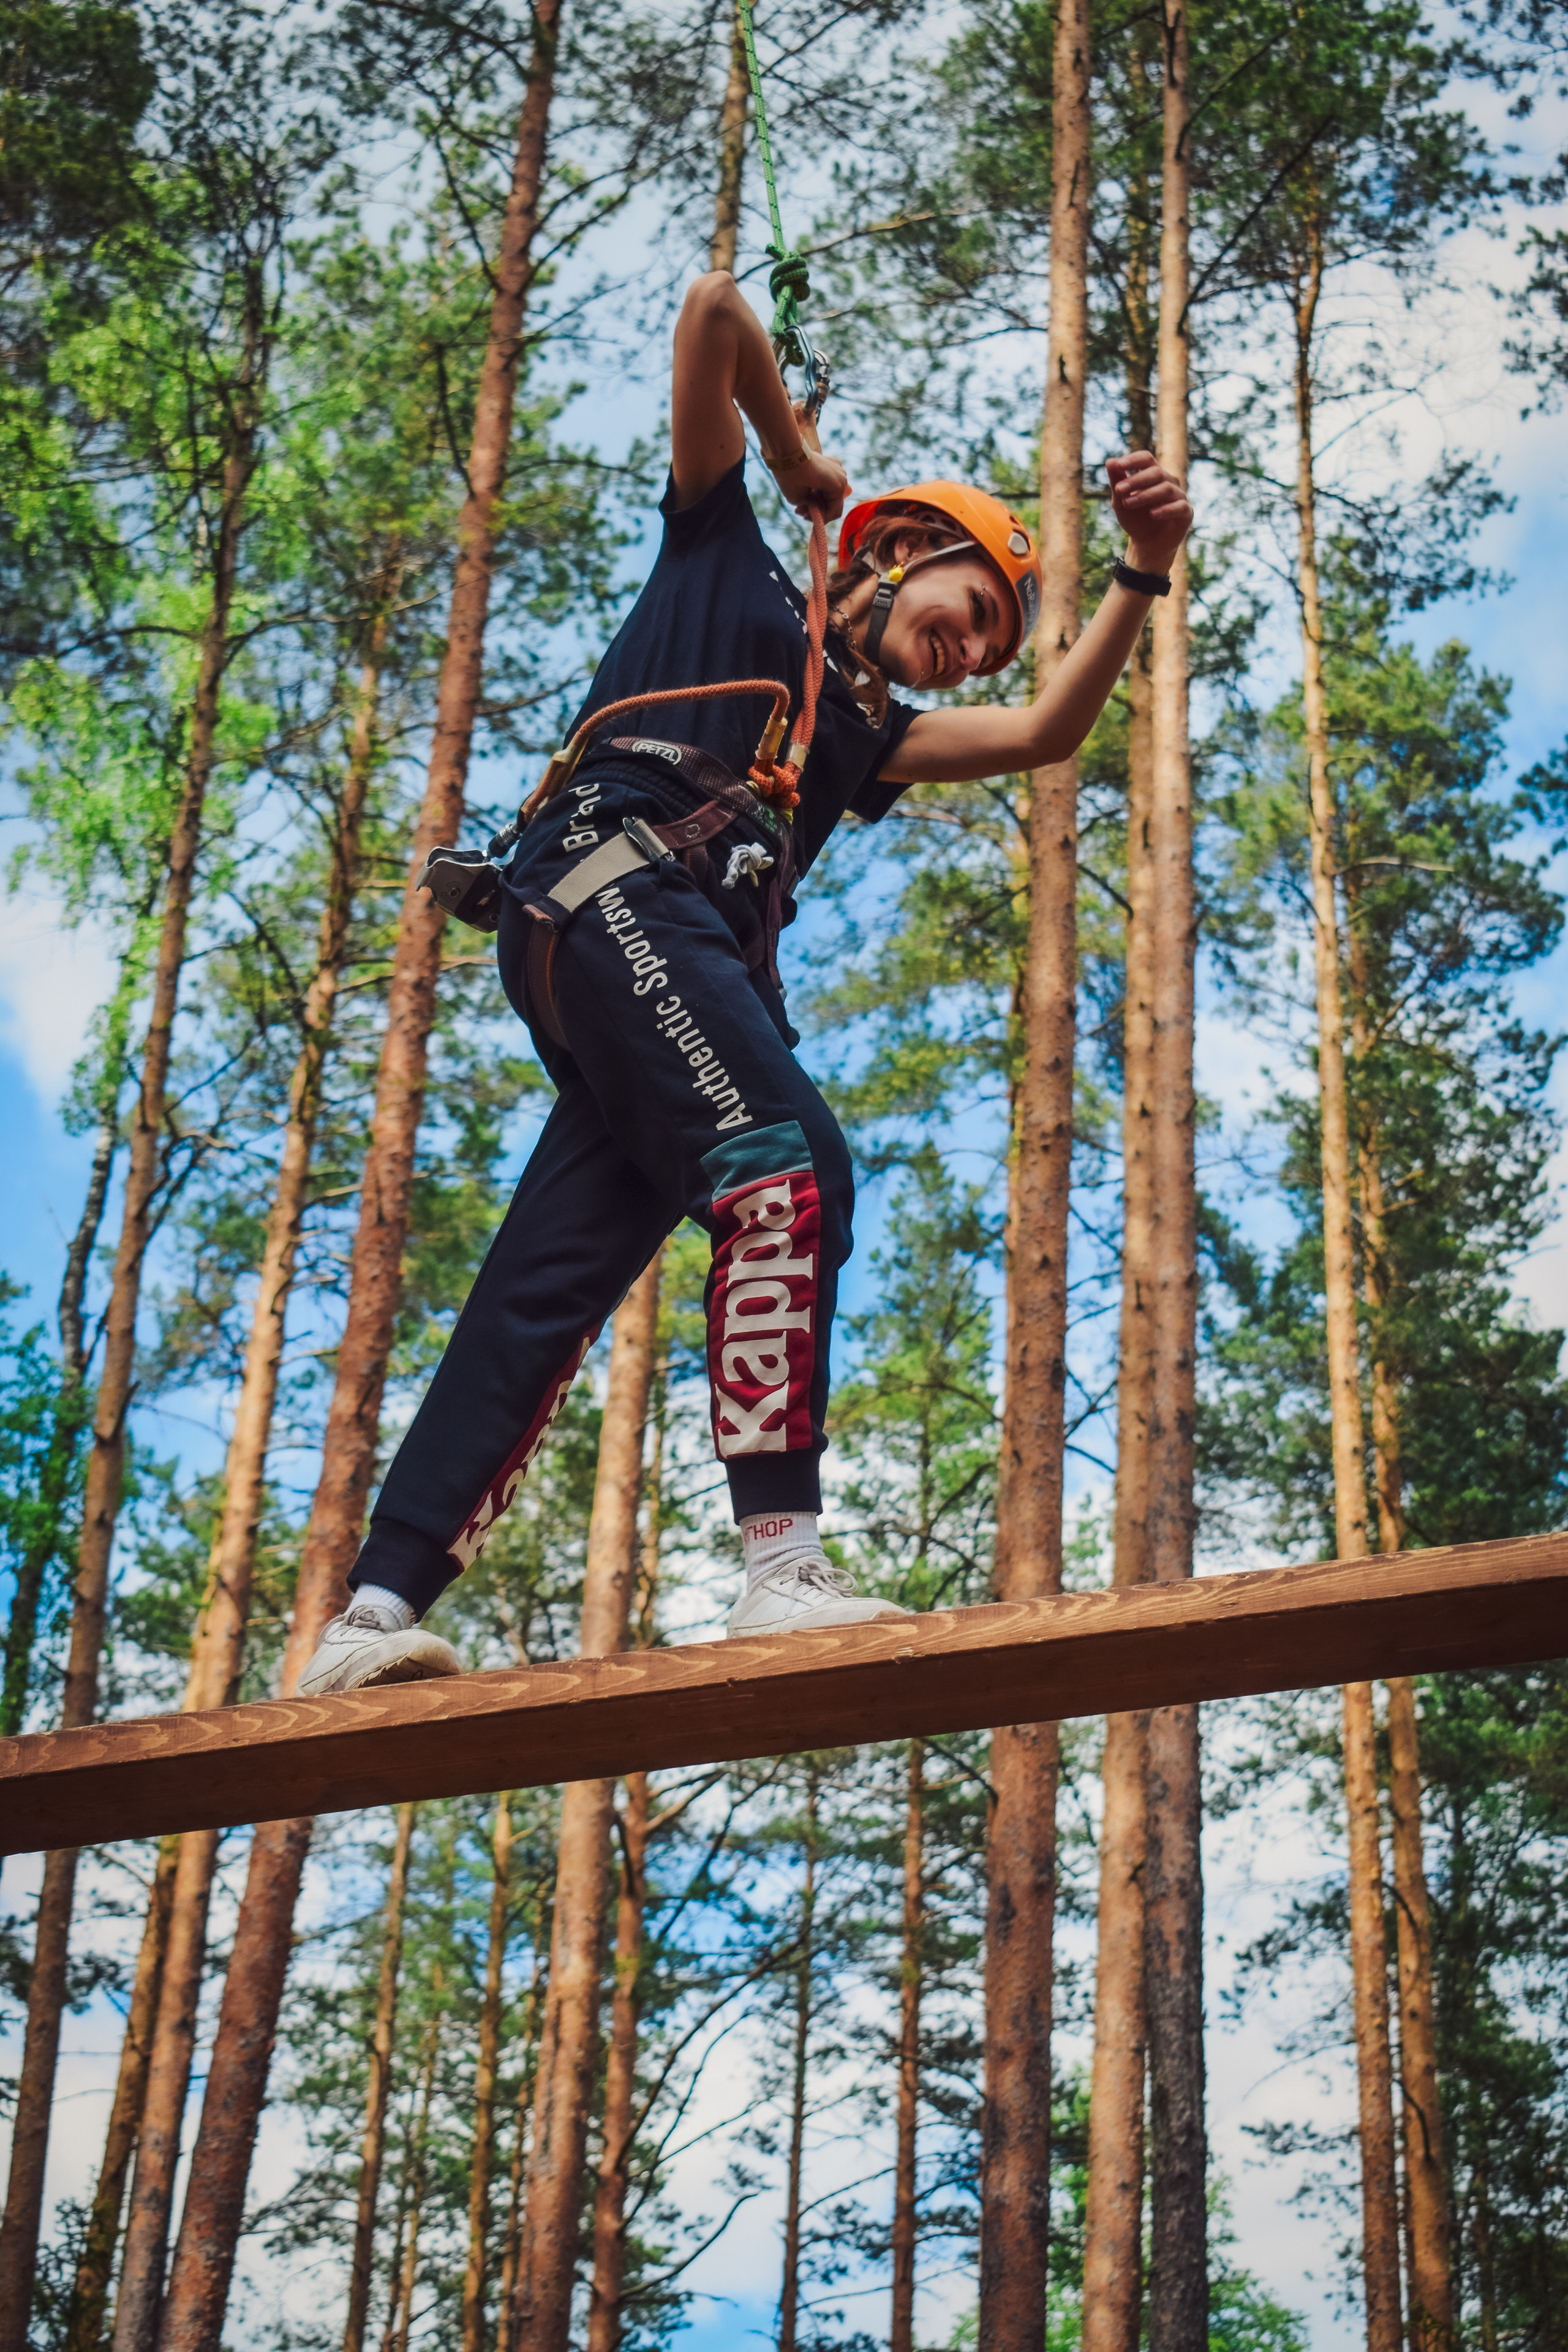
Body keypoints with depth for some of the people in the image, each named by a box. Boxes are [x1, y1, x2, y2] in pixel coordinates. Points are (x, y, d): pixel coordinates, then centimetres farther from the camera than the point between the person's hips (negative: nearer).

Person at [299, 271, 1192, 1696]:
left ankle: (371, 1624, -9)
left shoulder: (865, 734, 33)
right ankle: (784, 1569, -36)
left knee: (549, 1293, -5)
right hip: (612, 885, -7)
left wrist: (1145, 574, 13)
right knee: (791, 1163, -25)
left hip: (702, 969, 7)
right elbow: (716, 312, 19)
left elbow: (1044, 734, 22)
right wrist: (799, 466, 30)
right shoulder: (729, 561, 20)